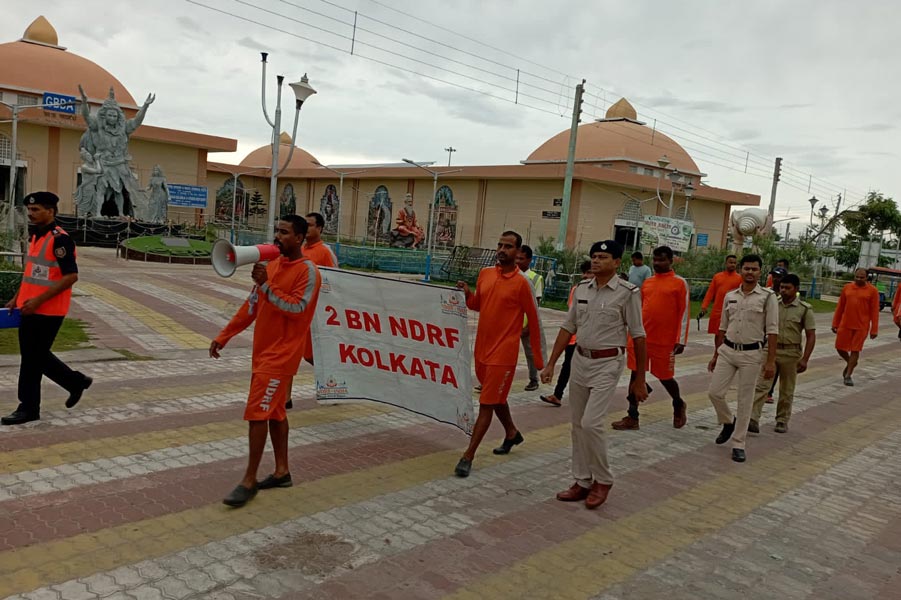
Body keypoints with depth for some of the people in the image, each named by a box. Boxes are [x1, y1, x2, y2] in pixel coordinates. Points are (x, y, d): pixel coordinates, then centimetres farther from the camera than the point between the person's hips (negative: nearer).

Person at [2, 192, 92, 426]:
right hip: (31, 309, 9)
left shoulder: (60, 239, -16)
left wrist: (39, 300, -22)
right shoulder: (35, 236, 12)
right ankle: (76, 381, 29)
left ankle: (29, 408, 13)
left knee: (32, 358, 0)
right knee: (36, 355, 15)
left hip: (48, 312, -9)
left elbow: (71, 276, -21)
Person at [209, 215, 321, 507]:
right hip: (263, 350, 8)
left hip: (281, 354, -8)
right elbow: (251, 305, 13)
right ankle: (282, 471, 24)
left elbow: (297, 309, -23)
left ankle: (249, 480, 2)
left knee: (257, 412, -8)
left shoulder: (308, 272, -14)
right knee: (274, 412, 13)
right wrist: (223, 336, 12)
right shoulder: (272, 265, 10)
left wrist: (266, 286, -27)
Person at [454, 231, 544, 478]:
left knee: (487, 404, -4)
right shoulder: (485, 274, 5)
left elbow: (535, 320, -7)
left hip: (503, 353, -7)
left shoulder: (522, 283, -13)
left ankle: (468, 456, 0)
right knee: (496, 398, 22)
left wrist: (540, 358, -4)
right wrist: (467, 293, -4)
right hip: (481, 348, 7)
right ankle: (511, 433, 45)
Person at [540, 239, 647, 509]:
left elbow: (638, 336, -6)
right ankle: (582, 482, 24)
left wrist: (639, 379, -5)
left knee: (591, 423, -13)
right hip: (580, 360, 6)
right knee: (578, 424, 10)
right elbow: (568, 328, 10)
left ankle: (603, 480, 9)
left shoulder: (627, 292, -10)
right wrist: (551, 363, 8)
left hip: (607, 363, -6)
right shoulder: (582, 289, 6)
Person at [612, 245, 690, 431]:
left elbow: (684, 313, -7)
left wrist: (681, 340, -12)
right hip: (641, 337, 5)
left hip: (664, 341, -5)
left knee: (664, 376, 6)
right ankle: (632, 417, 10)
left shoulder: (680, 283, -4)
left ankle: (678, 405, 37)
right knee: (636, 373, 3)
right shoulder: (647, 282, 11)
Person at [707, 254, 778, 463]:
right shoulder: (730, 296, 7)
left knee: (745, 401, 3)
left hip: (751, 354, -4)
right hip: (727, 351, 4)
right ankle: (728, 422, 28)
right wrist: (715, 355, 15)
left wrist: (770, 361, -11)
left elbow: (772, 331, -7)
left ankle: (738, 444, 14)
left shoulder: (767, 296, -5)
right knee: (715, 392, -1)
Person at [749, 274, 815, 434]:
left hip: (791, 353, -1)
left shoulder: (804, 309, -4)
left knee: (786, 391, 10)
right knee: (761, 385, -9)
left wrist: (804, 359, -9)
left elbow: (811, 336, -4)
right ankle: (753, 420, -13)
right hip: (770, 350, 1)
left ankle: (782, 421, 24)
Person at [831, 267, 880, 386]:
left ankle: (848, 375, 10)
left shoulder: (872, 291, -4)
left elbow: (875, 311, -3)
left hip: (861, 326, -3)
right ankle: (850, 363, 34)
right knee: (840, 348, 5)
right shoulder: (847, 287, 5)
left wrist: (874, 330, -6)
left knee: (855, 350, 1)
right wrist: (835, 323, 9)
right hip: (845, 324, 3)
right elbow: (840, 307, 9)